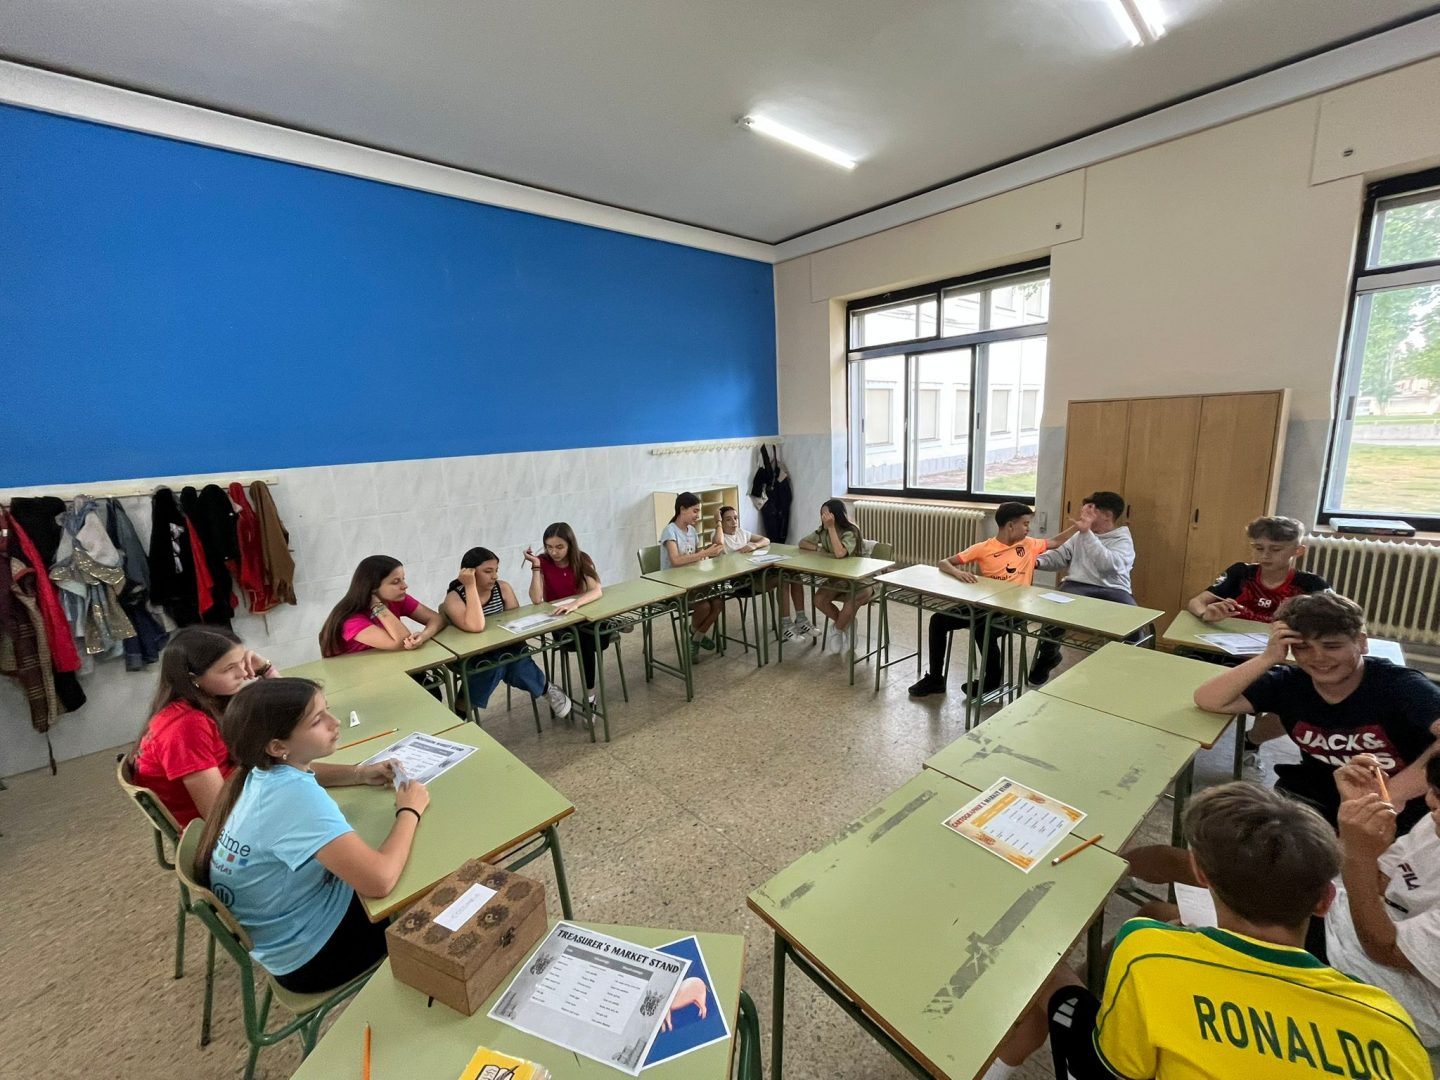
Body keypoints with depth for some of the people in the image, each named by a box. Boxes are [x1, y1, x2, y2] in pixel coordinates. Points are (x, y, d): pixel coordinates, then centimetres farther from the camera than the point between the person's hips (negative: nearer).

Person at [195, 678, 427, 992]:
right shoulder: (294, 796, -38)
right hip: (311, 954, -8)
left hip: (286, 925, 8)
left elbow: (303, 770, 17)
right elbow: (380, 881, -43)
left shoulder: (264, 770, -10)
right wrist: (409, 811, -26)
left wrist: (359, 774, 0)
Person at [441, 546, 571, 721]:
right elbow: (475, 627, -33)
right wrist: (471, 587, -30)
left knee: (517, 665, -28)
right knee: (493, 665, -34)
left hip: (503, 650, 3)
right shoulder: (454, 597, -16)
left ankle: (546, 688, -1)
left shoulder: (503, 588, -3)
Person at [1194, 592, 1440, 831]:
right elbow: (1207, 701, -19)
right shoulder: (1288, 683, -9)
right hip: (1317, 799, 3)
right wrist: (1269, 658, -25)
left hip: (1396, 814, -2)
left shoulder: (1399, 686, -18)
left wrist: (1393, 792, -39)